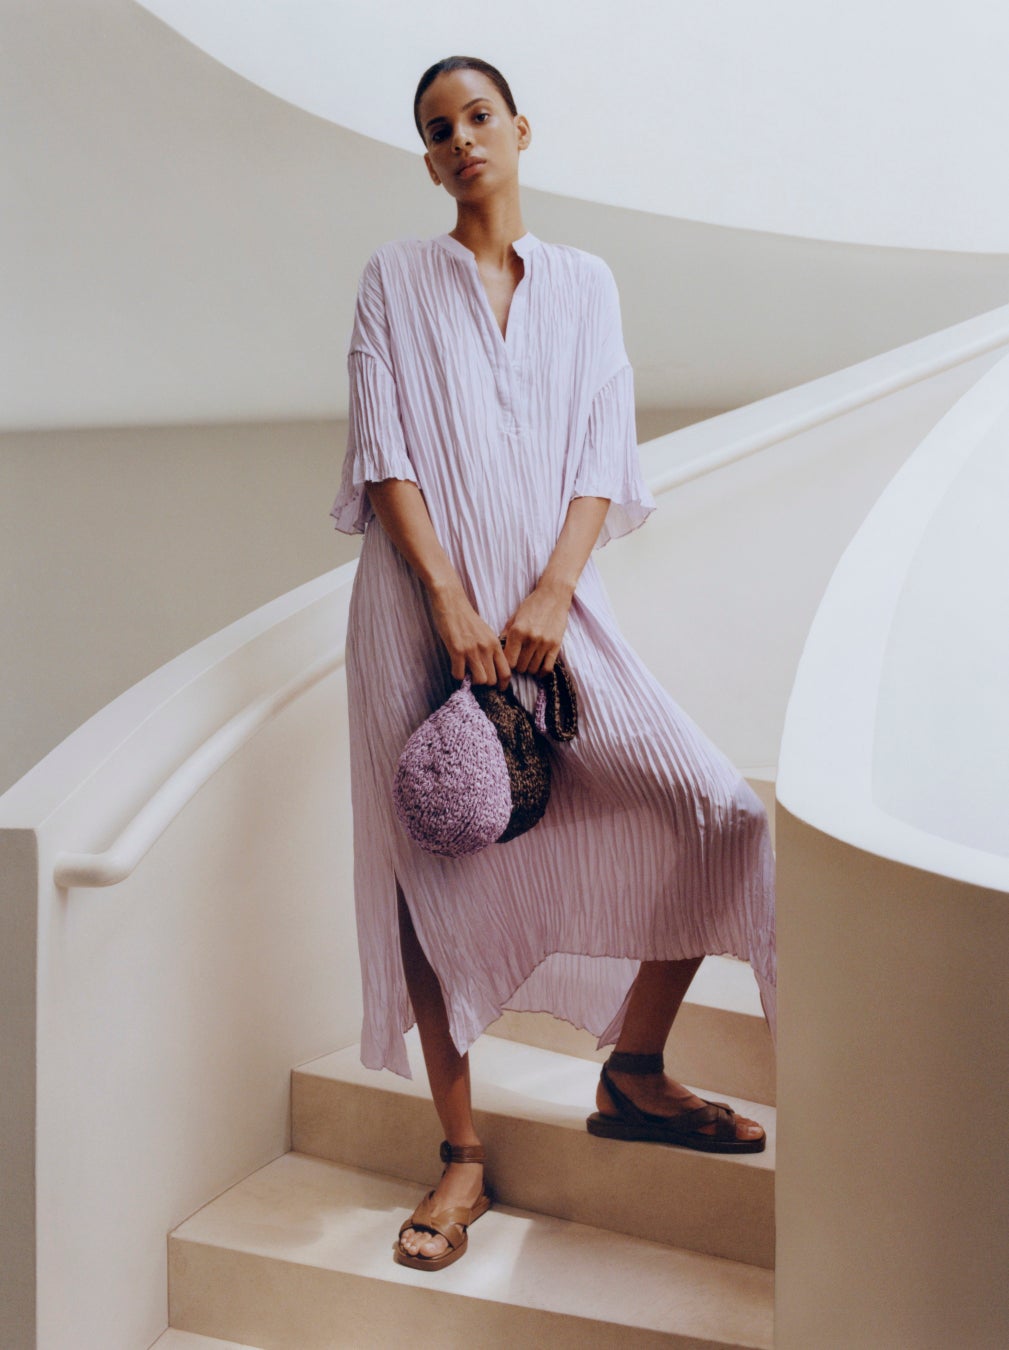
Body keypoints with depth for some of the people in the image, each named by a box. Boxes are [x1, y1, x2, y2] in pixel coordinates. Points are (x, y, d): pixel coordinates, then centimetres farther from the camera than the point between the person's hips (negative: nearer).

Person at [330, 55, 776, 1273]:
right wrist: (452, 603, -13)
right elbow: (383, 452, 0)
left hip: (554, 605, 2)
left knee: (720, 818, -9)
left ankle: (631, 1073, 11)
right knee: (436, 865, -4)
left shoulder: (585, 283, 15)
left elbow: (605, 457, 5)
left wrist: (549, 597, -11)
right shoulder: (396, 279, 10)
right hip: (425, 607, -1)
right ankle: (461, 1156, 11)